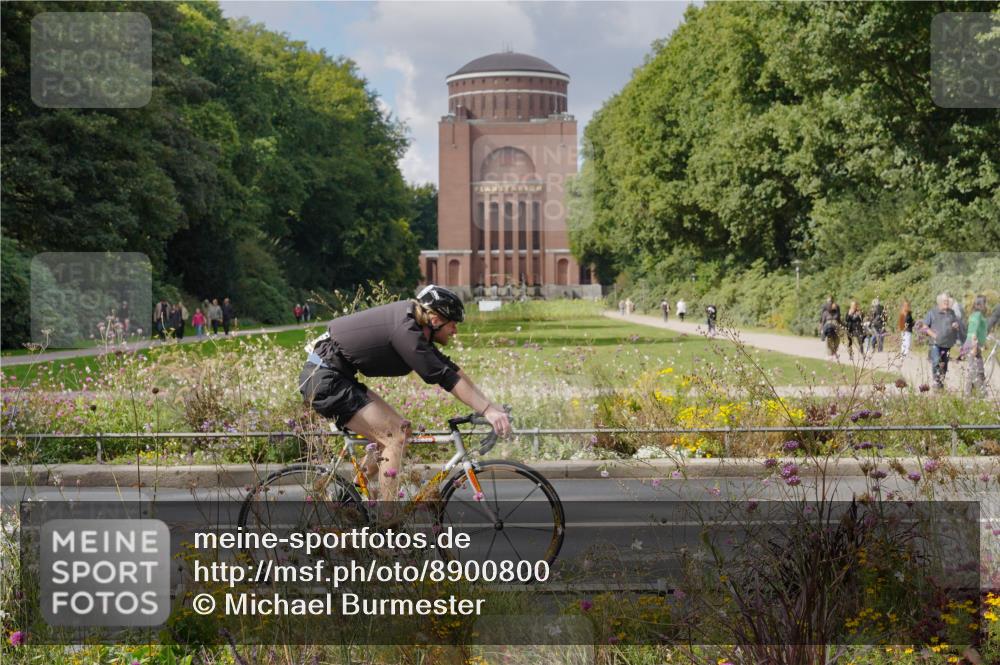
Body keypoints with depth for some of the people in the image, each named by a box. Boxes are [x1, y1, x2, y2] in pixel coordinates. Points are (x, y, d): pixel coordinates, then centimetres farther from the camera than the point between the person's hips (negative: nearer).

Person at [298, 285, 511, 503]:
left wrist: (491, 406, 8)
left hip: (333, 377, 10)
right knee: (395, 437, -13)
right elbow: (444, 377, -26)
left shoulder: (414, 325, 8)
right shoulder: (405, 331, -22)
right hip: (324, 379, -10)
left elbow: (451, 369, 11)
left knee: (400, 429, 12)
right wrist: (487, 410, -27)